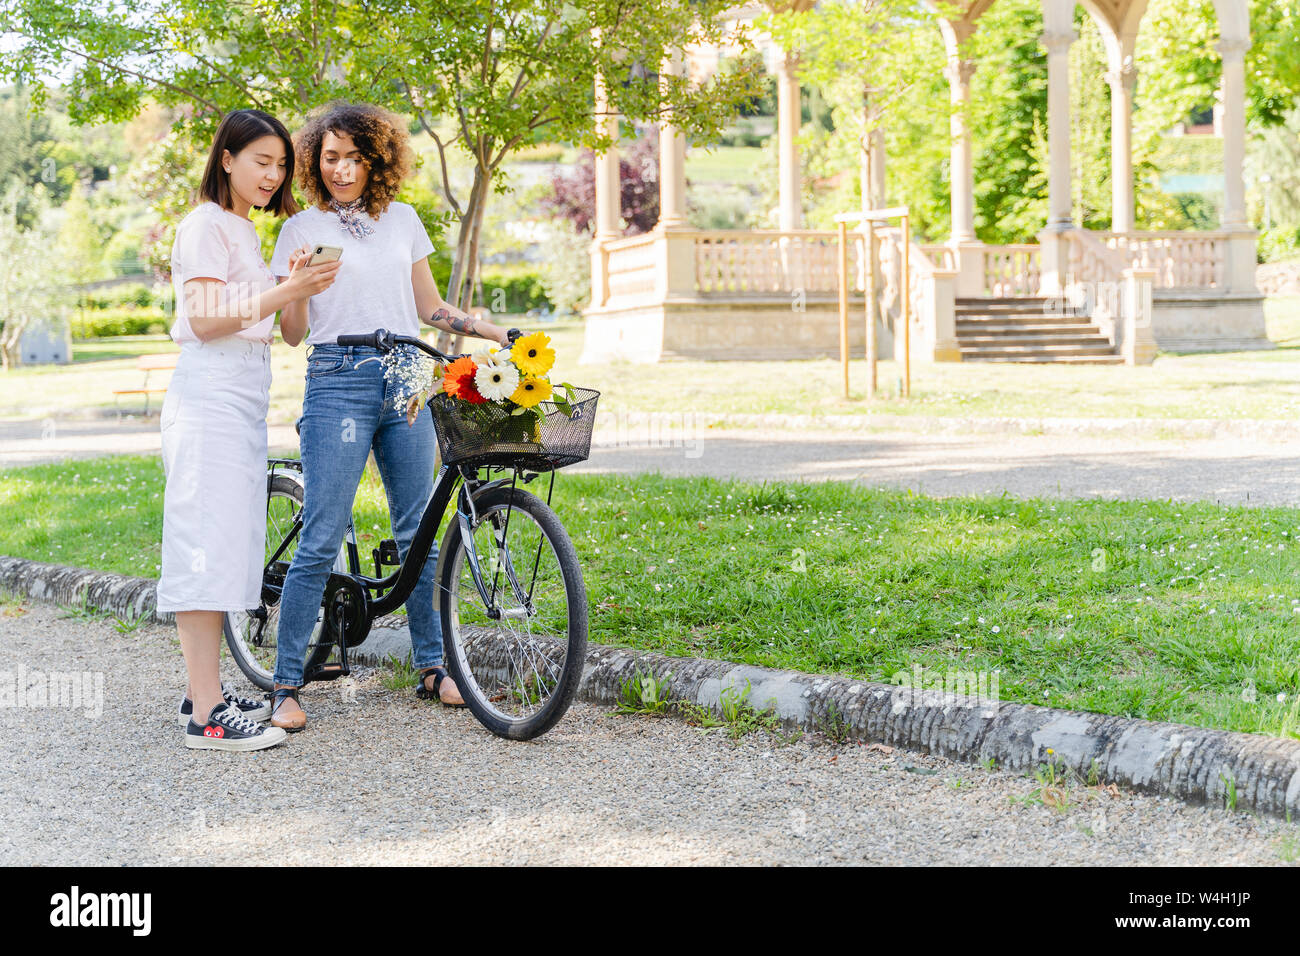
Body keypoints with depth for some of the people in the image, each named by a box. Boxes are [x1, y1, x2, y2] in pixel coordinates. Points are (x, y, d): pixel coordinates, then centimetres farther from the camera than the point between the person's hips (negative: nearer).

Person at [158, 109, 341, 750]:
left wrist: (295, 285, 13)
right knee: (208, 544, -12)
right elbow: (204, 319, -16)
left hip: (244, 397, 10)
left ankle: (206, 692, 15)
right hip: (209, 395, -10)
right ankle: (205, 715, -14)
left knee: (227, 547, 9)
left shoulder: (242, 230, 23)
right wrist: (286, 293, -23)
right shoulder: (205, 225, -6)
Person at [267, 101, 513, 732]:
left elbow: (429, 306, 20)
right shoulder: (302, 229, 5)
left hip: (407, 381, 4)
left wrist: (490, 330, 8)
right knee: (320, 540, -8)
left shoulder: (403, 220, 15)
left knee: (417, 532, 6)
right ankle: (286, 685, -1)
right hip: (337, 381, -4)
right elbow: (292, 333, 2)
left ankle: (431, 668, 17)